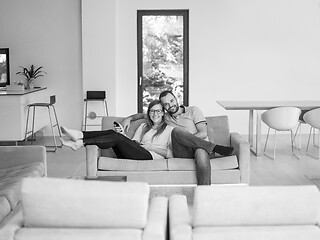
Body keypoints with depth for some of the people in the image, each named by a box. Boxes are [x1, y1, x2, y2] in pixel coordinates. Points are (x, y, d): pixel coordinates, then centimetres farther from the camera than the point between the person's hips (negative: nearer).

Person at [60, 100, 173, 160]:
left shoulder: (169, 129, 15)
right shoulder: (143, 126, 31)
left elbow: (170, 153, 4)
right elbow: (132, 142, 19)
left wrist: (151, 147, -5)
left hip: (150, 156, -5)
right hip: (135, 155, 5)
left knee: (117, 137, -27)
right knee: (113, 132, -20)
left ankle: (80, 143, -36)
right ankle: (80, 135, -36)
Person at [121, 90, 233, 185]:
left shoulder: (193, 110, 14)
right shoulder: (165, 118, 26)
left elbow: (203, 133, 2)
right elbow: (144, 114, 41)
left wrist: (183, 139, -8)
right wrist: (129, 118, 22)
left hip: (200, 148, -2)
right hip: (182, 153, 2)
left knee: (201, 153, -41)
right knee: (176, 131, -29)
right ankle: (214, 147, -32)